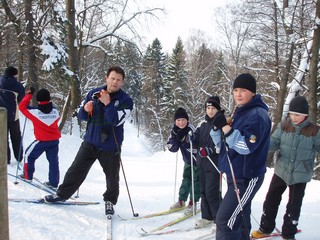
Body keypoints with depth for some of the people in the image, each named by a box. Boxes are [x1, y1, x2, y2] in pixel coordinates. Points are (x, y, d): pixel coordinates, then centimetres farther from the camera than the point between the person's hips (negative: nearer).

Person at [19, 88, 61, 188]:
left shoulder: (35, 112, -15)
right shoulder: (55, 111, -5)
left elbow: (22, 106, -3)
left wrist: (29, 94, 3)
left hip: (42, 141, -3)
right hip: (55, 140, 4)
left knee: (29, 155, 18)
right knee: (53, 160, 11)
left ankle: (27, 176, 26)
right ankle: (54, 182, 15)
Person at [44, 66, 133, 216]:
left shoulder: (126, 100, -8)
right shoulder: (94, 93, 2)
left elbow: (116, 120, -22)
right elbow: (81, 116, 7)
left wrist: (108, 104, -29)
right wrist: (85, 109, -14)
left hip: (110, 147, -2)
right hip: (90, 142, 3)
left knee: (112, 178, 9)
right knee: (76, 170, 11)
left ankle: (110, 201, 32)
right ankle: (62, 194, 29)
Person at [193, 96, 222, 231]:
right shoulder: (203, 124, 10)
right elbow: (197, 141, 10)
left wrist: (210, 150, -29)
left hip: (215, 163, -7)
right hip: (203, 162, 7)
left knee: (212, 192, -7)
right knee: (204, 190, 12)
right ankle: (207, 217, 26)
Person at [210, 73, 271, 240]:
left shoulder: (258, 114, -15)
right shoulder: (239, 113, 12)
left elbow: (245, 146, -25)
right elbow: (221, 145, 10)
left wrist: (225, 126, -26)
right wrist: (217, 127, -8)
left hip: (247, 177, -9)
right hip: (234, 174, 9)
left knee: (225, 220, -12)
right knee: (239, 218, 20)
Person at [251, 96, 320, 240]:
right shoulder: (284, 126, -6)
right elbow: (273, 143, -5)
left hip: (300, 175, -2)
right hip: (281, 170, 2)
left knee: (294, 206, 9)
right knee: (271, 200, 12)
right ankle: (265, 228, 31)